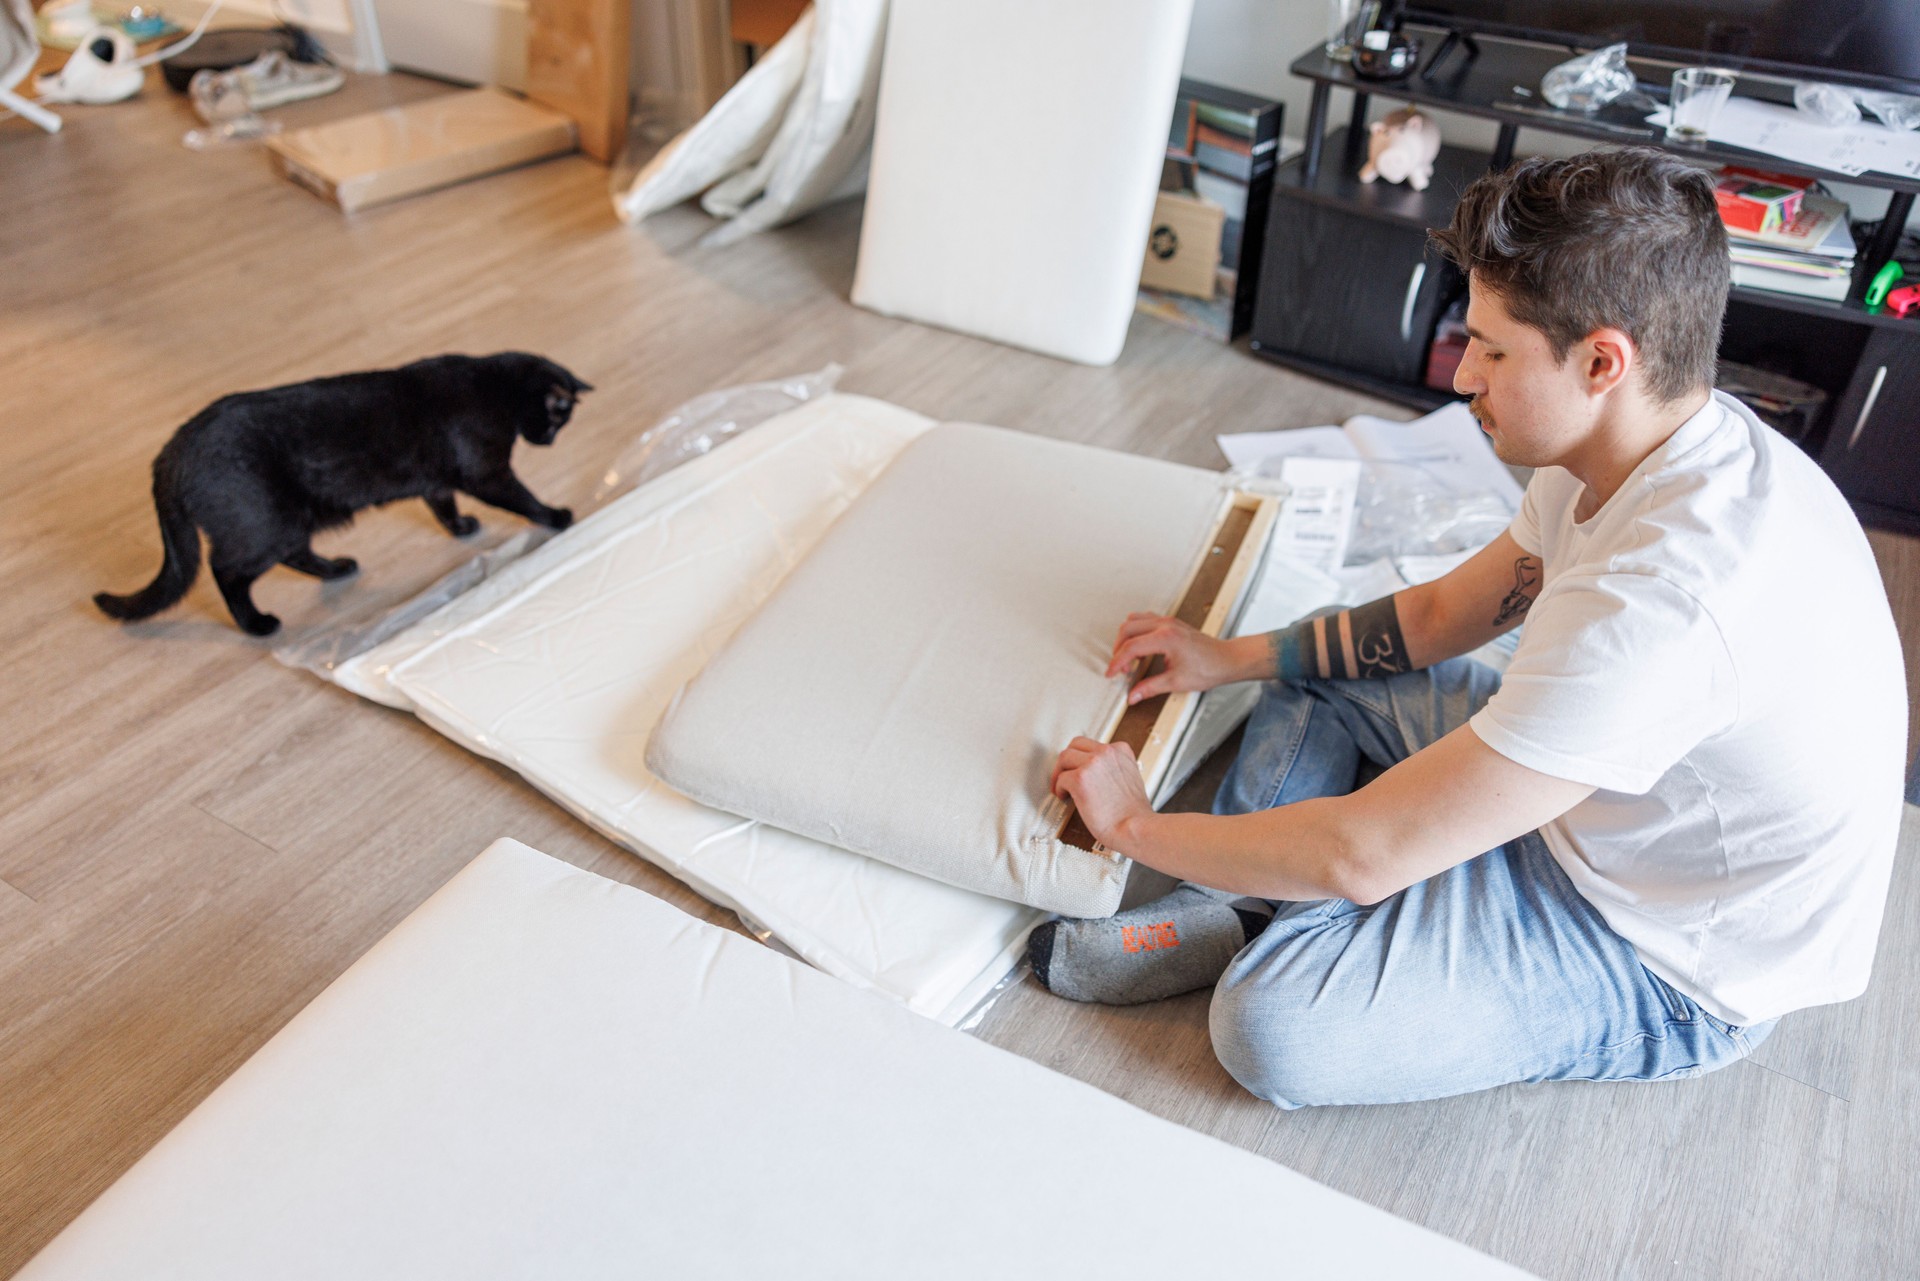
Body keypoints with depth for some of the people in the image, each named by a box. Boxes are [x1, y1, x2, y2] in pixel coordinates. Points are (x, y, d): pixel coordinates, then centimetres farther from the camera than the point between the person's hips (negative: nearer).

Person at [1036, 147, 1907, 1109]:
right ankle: (1225, 912, 2)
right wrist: (1232, 659, 3)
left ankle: (1254, 948, 4)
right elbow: (1444, 612, 7)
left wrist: (1138, 826, -19)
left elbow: (1362, 854, -34)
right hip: (1614, 804, 9)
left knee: (1271, 1027, -26)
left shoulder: (1659, 602, -39)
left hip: (1676, 965, -9)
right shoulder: (1671, 441, -8)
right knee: (1315, 673, 10)